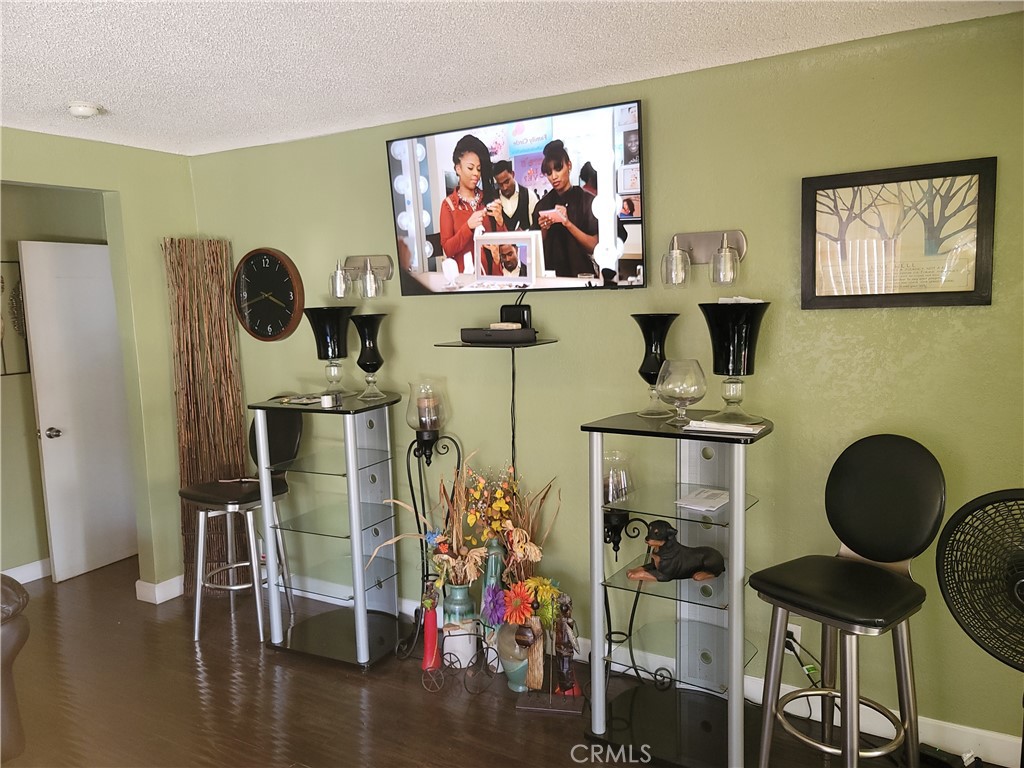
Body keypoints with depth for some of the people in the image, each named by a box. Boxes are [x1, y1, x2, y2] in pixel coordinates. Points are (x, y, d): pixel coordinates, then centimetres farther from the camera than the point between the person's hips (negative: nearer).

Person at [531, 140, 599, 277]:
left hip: (581, 272, -3)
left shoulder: (587, 200, 1)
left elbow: (595, 246, -6)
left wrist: (568, 224, -15)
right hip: (550, 273, 3)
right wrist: (544, 230, -4)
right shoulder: (542, 205, 11)